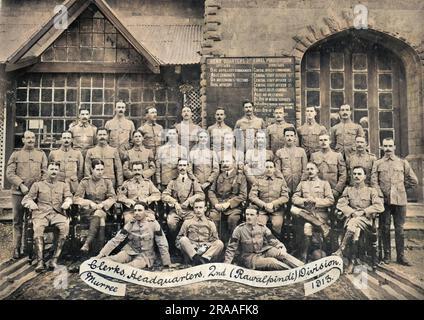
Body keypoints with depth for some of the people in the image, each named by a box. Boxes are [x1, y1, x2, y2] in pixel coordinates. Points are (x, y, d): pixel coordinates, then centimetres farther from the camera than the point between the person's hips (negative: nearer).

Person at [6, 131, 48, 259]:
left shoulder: (41, 154, 11)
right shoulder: (16, 154, 8)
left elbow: (45, 173, 6)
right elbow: (9, 174, 0)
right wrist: (21, 185, -11)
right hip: (18, 193, 0)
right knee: (18, 222, 6)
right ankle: (16, 249, 14)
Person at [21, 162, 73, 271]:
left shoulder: (64, 185, 24)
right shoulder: (38, 184, 22)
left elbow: (69, 197, 11)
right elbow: (26, 199, 16)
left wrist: (67, 202, -14)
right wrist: (31, 203, -8)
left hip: (58, 213, 0)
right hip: (41, 213, 0)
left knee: (65, 226, -33)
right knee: (38, 228, -34)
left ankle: (55, 259, -29)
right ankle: (40, 261, -34)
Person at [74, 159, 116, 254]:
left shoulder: (107, 182, 10)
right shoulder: (85, 182, 5)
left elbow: (113, 197, 3)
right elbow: (76, 198, -1)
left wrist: (102, 204, -16)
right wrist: (90, 203, -16)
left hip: (103, 209, 1)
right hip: (88, 210, -1)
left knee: (98, 214, -35)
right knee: (100, 217, -33)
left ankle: (88, 243, -37)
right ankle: (102, 246, -37)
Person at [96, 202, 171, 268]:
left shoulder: (153, 224, -10)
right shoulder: (130, 224, -2)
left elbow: (162, 244, -8)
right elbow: (116, 239, -4)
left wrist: (166, 264, -9)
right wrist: (102, 253, -14)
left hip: (146, 255, -3)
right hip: (130, 251, 3)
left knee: (132, 266, -34)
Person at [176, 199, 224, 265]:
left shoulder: (210, 223, 18)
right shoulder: (187, 222, 17)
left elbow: (215, 240, 12)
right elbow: (178, 240, 13)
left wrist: (207, 245, -8)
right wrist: (185, 246, -7)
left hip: (206, 252, 1)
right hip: (191, 251, 0)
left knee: (220, 243, -27)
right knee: (183, 239, -28)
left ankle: (204, 259, -43)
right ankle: (196, 258, -40)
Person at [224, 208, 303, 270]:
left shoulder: (262, 228, 0)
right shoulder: (239, 229, -8)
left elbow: (273, 241, -1)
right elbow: (231, 248, -3)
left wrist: (282, 248, -21)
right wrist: (226, 264, -9)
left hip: (263, 252, 3)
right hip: (249, 257, -3)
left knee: (279, 253, -24)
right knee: (271, 261, -29)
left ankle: (302, 267, -27)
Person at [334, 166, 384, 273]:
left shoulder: (371, 191, 12)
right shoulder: (348, 190, 18)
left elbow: (380, 207, -1)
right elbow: (340, 204, 5)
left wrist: (363, 212, -11)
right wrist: (353, 212, -11)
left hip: (366, 220, -2)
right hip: (351, 219, 2)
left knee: (354, 222, -36)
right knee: (356, 229, -34)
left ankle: (341, 250, -38)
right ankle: (353, 260, -34)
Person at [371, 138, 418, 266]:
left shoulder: (403, 162, 10)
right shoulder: (377, 163, 8)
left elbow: (413, 181, 13)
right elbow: (373, 182, -1)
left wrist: (400, 187, 9)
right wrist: (381, 195, -11)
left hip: (400, 201, 1)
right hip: (384, 201, 0)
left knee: (399, 229, 5)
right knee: (384, 229, 5)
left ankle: (401, 256, 14)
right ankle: (387, 255, 15)